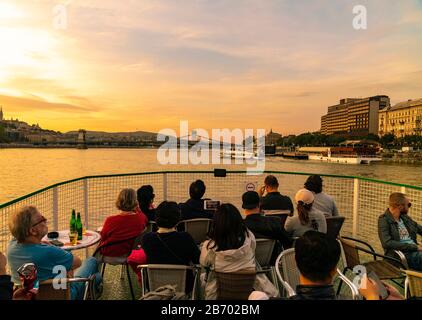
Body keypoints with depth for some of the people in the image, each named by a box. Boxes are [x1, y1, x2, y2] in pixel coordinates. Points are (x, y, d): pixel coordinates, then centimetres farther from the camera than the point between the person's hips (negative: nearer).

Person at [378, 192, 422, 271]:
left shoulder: (405, 217, 16)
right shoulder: (384, 220, -7)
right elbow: (387, 243, -17)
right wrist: (415, 247, -17)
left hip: (414, 250, 7)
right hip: (401, 254, -7)